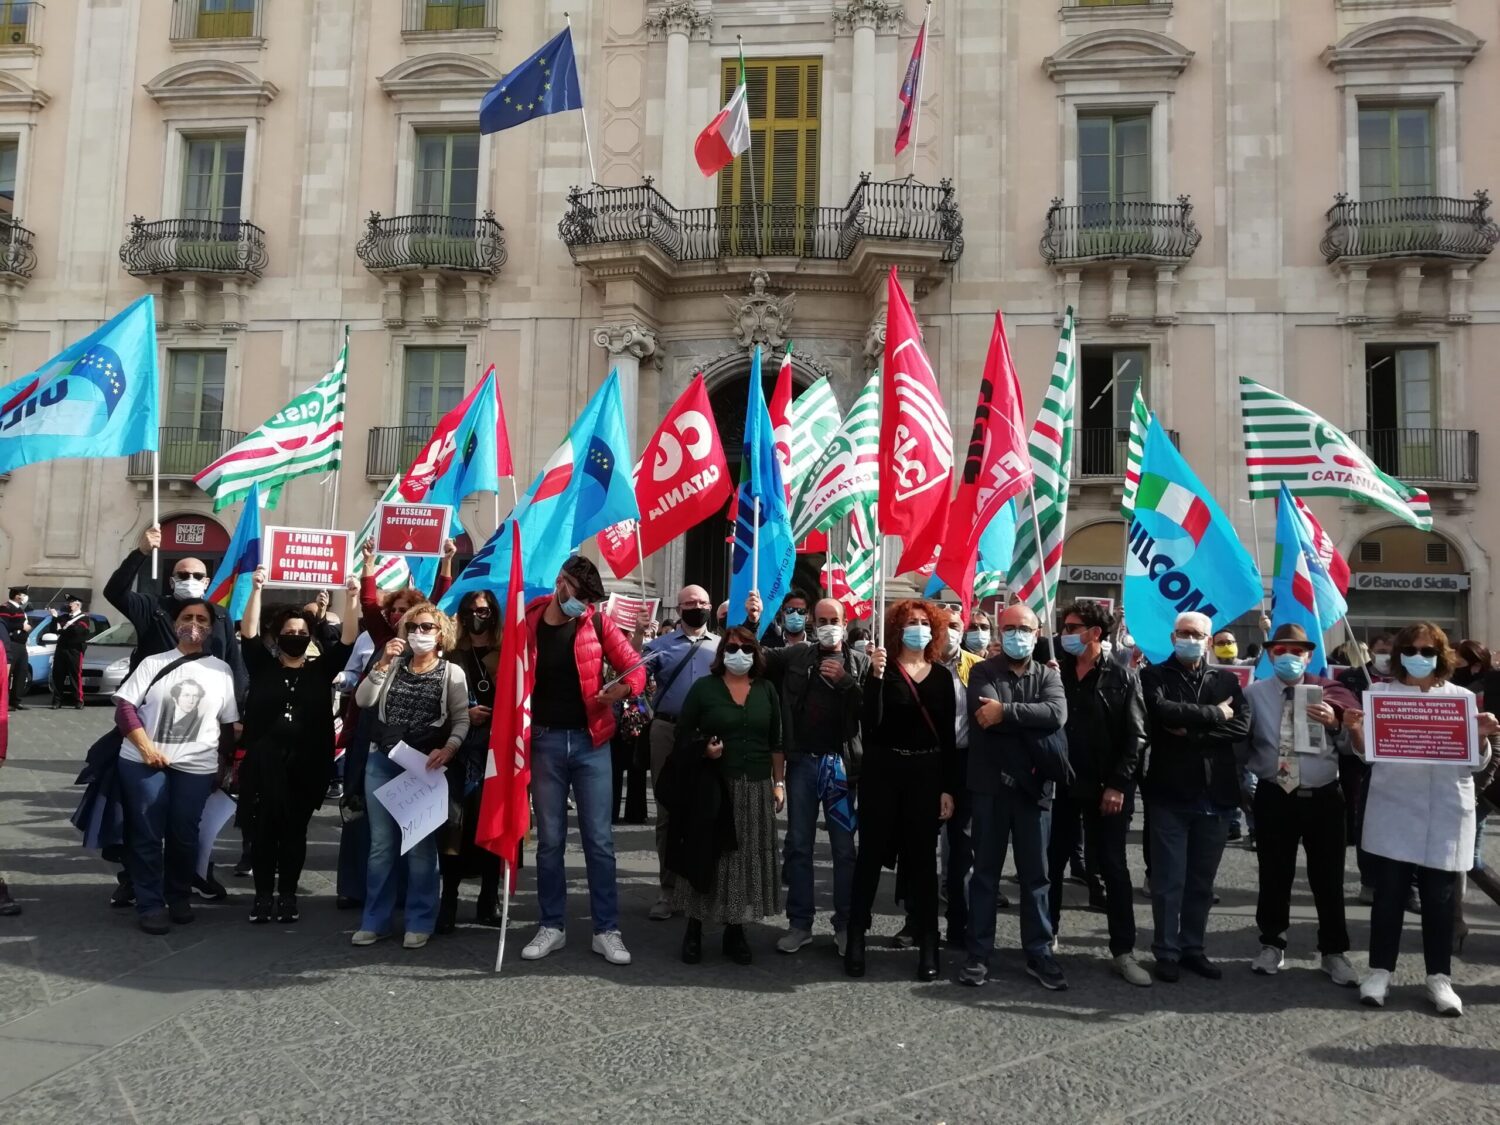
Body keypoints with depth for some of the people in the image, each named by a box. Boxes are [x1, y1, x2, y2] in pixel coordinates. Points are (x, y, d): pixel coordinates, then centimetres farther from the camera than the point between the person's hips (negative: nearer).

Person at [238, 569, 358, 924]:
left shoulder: (321, 670, 8)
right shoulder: (262, 666, 7)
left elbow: (347, 641, 0)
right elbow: (248, 632, -4)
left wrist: (352, 599, -10)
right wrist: (257, 589, -13)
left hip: (306, 765, 1)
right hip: (264, 762, -1)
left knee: (294, 831, 7)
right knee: (262, 829, 3)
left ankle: (287, 895, 15)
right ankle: (263, 895, 12)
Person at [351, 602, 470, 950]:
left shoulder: (452, 672, 2)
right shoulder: (393, 666, 11)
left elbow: (461, 720, -2)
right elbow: (363, 700, -1)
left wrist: (448, 749, -20)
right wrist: (383, 663, -11)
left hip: (425, 766, -3)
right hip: (382, 763, 3)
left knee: (420, 846, 0)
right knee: (381, 844, 6)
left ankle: (419, 922, 9)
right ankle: (374, 920, 14)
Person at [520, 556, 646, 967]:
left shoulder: (598, 623, -1)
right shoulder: (526, 623, -2)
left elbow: (635, 666, -1)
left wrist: (622, 689, -23)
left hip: (590, 741, 0)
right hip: (544, 741, 0)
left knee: (599, 839, 2)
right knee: (549, 839, 9)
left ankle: (606, 930, 11)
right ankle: (551, 926, 21)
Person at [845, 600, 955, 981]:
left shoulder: (942, 676, 5)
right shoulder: (884, 669, -2)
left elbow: (948, 735, 5)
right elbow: (870, 721, -16)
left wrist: (948, 787, 1)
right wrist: (876, 675, -26)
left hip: (926, 773, 2)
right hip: (882, 770, -2)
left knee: (923, 857, 7)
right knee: (870, 854, 4)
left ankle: (928, 945, 14)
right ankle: (856, 938, 13)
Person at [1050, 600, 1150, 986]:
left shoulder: (1122, 677, -1)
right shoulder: (1056, 671, 6)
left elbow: (1135, 737, -4)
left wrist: (1119, 784, -11)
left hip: (1105, 788, -2)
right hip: (1059, 784, 3)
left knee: (1113, 868, 3)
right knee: (1051, 864, 9)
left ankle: (1123, 951, 10)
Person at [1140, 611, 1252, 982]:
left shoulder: (1226, 681, 11)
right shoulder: (1155, 676, 1)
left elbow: (1242, 725, -5)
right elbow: (1162, 711, -19)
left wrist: (1192, 733, -15)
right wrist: (1213, 715, -10)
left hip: (1216, 794, 3)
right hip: (1170, 792, -3)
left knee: (1202, 881, 12)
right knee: (1169, 879, 1)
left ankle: (1193, 948, 23)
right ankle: (1167, 951, 11)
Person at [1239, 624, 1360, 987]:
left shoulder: (1327, 691, 1)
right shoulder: (1254, 693, 3)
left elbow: (1352, 745, -4)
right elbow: (1241, 743, 3)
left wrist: (1335, 723, -20)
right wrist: (1259, 768, -12)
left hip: (1324, 797, 0)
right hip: (1274, 797, 0)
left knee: (1328, 877, 8)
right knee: (1274, 875, 10)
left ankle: (1333, 952, 22)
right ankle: (1272, 944, 25)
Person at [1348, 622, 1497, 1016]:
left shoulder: (1461, 697, 7)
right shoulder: (1380, 693, 5)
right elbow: (1367, 753, 4)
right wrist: (1355, 730, -17)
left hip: (1446, 814, 1)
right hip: (1394, 810, -1)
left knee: (1439, 897, 6)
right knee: (1389, 892, 3)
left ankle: (1439, 978, 15)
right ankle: (1380, 970, 12)